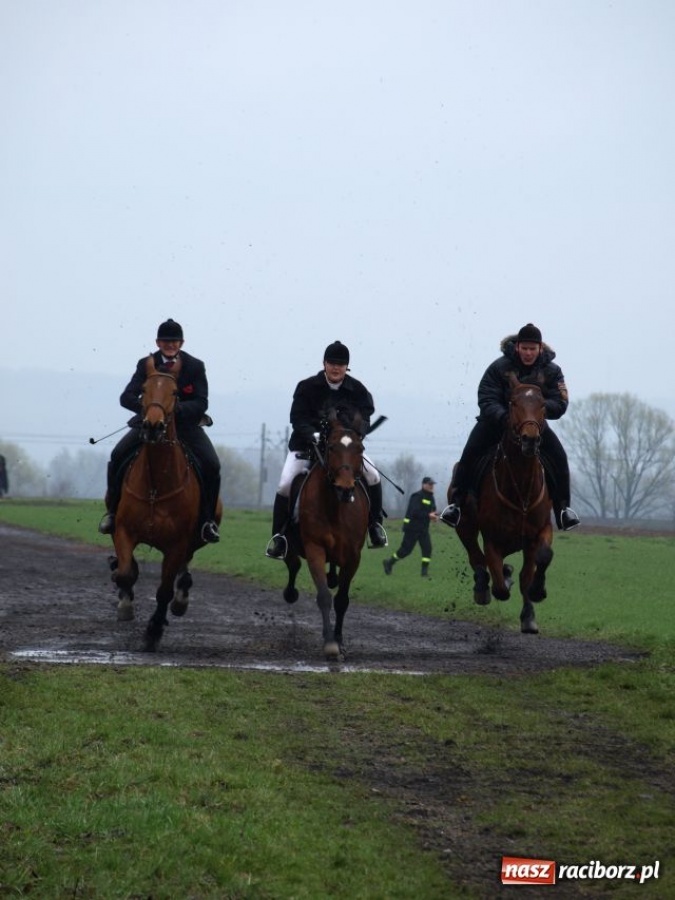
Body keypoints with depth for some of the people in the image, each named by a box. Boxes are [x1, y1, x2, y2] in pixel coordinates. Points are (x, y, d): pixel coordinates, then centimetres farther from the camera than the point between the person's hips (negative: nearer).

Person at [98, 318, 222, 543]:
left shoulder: (195, 366, -6)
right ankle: (112, 510, -2)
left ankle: (207, 519, -4)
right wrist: (146, 406, -33)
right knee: (117, 456, -20)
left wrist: (177, 408, -33)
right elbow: (126, 397, -12)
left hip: (186, 424, -1)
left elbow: (201, 403, -13)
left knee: (211, 465, -21)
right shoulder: (146, 364, -5)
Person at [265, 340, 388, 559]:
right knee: (285, 485, -20)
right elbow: (297, 418, -15)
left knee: (373, 477, -14)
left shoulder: (358, 390, -5)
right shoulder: (307, 387, -10)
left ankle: (374, 524, 6)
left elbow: (363, 419, -11)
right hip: (306, 445, -2)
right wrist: (313, 438, -34)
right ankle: (278, 535, -7)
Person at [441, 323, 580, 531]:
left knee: (558, 456, -19)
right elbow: (486, 399, -18)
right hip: (498, 420, -1)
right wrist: (503, 417, -39)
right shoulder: (500, 367, -14)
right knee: (470, 453, -22)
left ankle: (562, 507, -9)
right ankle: (456, 502, -13)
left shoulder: (552, 371, -8)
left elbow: (559, 404, -15)